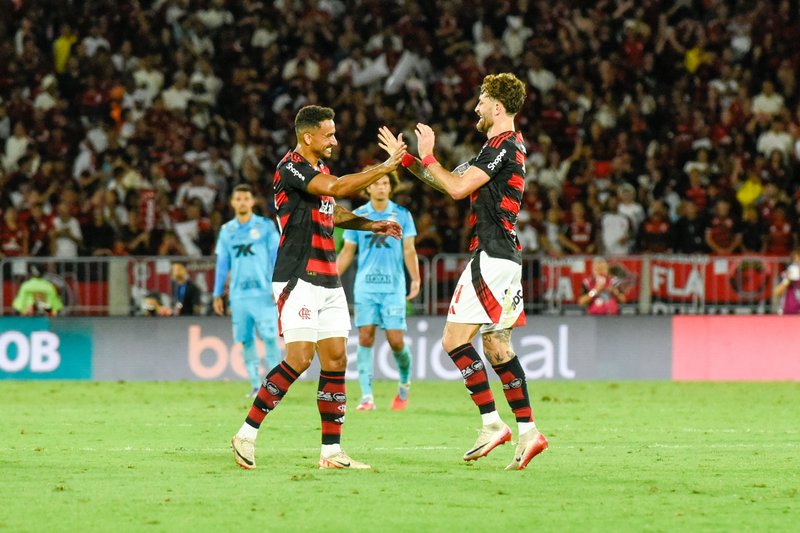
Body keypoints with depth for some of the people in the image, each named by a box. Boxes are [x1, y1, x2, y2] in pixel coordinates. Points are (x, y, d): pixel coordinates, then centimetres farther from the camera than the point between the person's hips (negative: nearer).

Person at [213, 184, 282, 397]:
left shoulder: (266, 226, 3)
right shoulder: (227, 231, 12)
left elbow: (276, 257, 1)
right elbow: (222, 264, 15)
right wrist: (218, 294, 12)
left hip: (263, 292, -3)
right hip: (238, 295, 3)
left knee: (269, 337, -10)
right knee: (246, 340, 2)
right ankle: (255, 385, 9)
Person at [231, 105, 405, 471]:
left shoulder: (319, 168, 16)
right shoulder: (292, 167, -12)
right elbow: (337, 187, -26)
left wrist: (373, 225, 20)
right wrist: (386, 167, -21)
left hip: (328, 282, 9)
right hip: (298, 279, -9)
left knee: (335, 361, 3)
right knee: (299, 359, -14)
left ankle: (331, 451, 4)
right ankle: (247, 434, -4)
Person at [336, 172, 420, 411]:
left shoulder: (402, 215, 5)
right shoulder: (357, 216, 7)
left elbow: (409, 250, 4)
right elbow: (347, 252, 13)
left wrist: (415, 279, -9)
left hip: (393, 286, -1)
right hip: (365, 286, 1)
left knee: (396, 340, -7)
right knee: (366, 337, -8)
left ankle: (405, 383, 21)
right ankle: (366, 396, -7)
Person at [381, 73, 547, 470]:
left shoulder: (503, 146, -13)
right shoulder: (504, 147, 19)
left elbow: (457, 187, -20)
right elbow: (452, 182, 24)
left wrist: (427, 157, -6)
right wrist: (404, 158, 23)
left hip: (492, 256, -10)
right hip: (503, 256, 10)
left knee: (455, 339, -10)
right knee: (497, 345, 9)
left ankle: (492, 423, -13)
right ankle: (527, 431, 5)